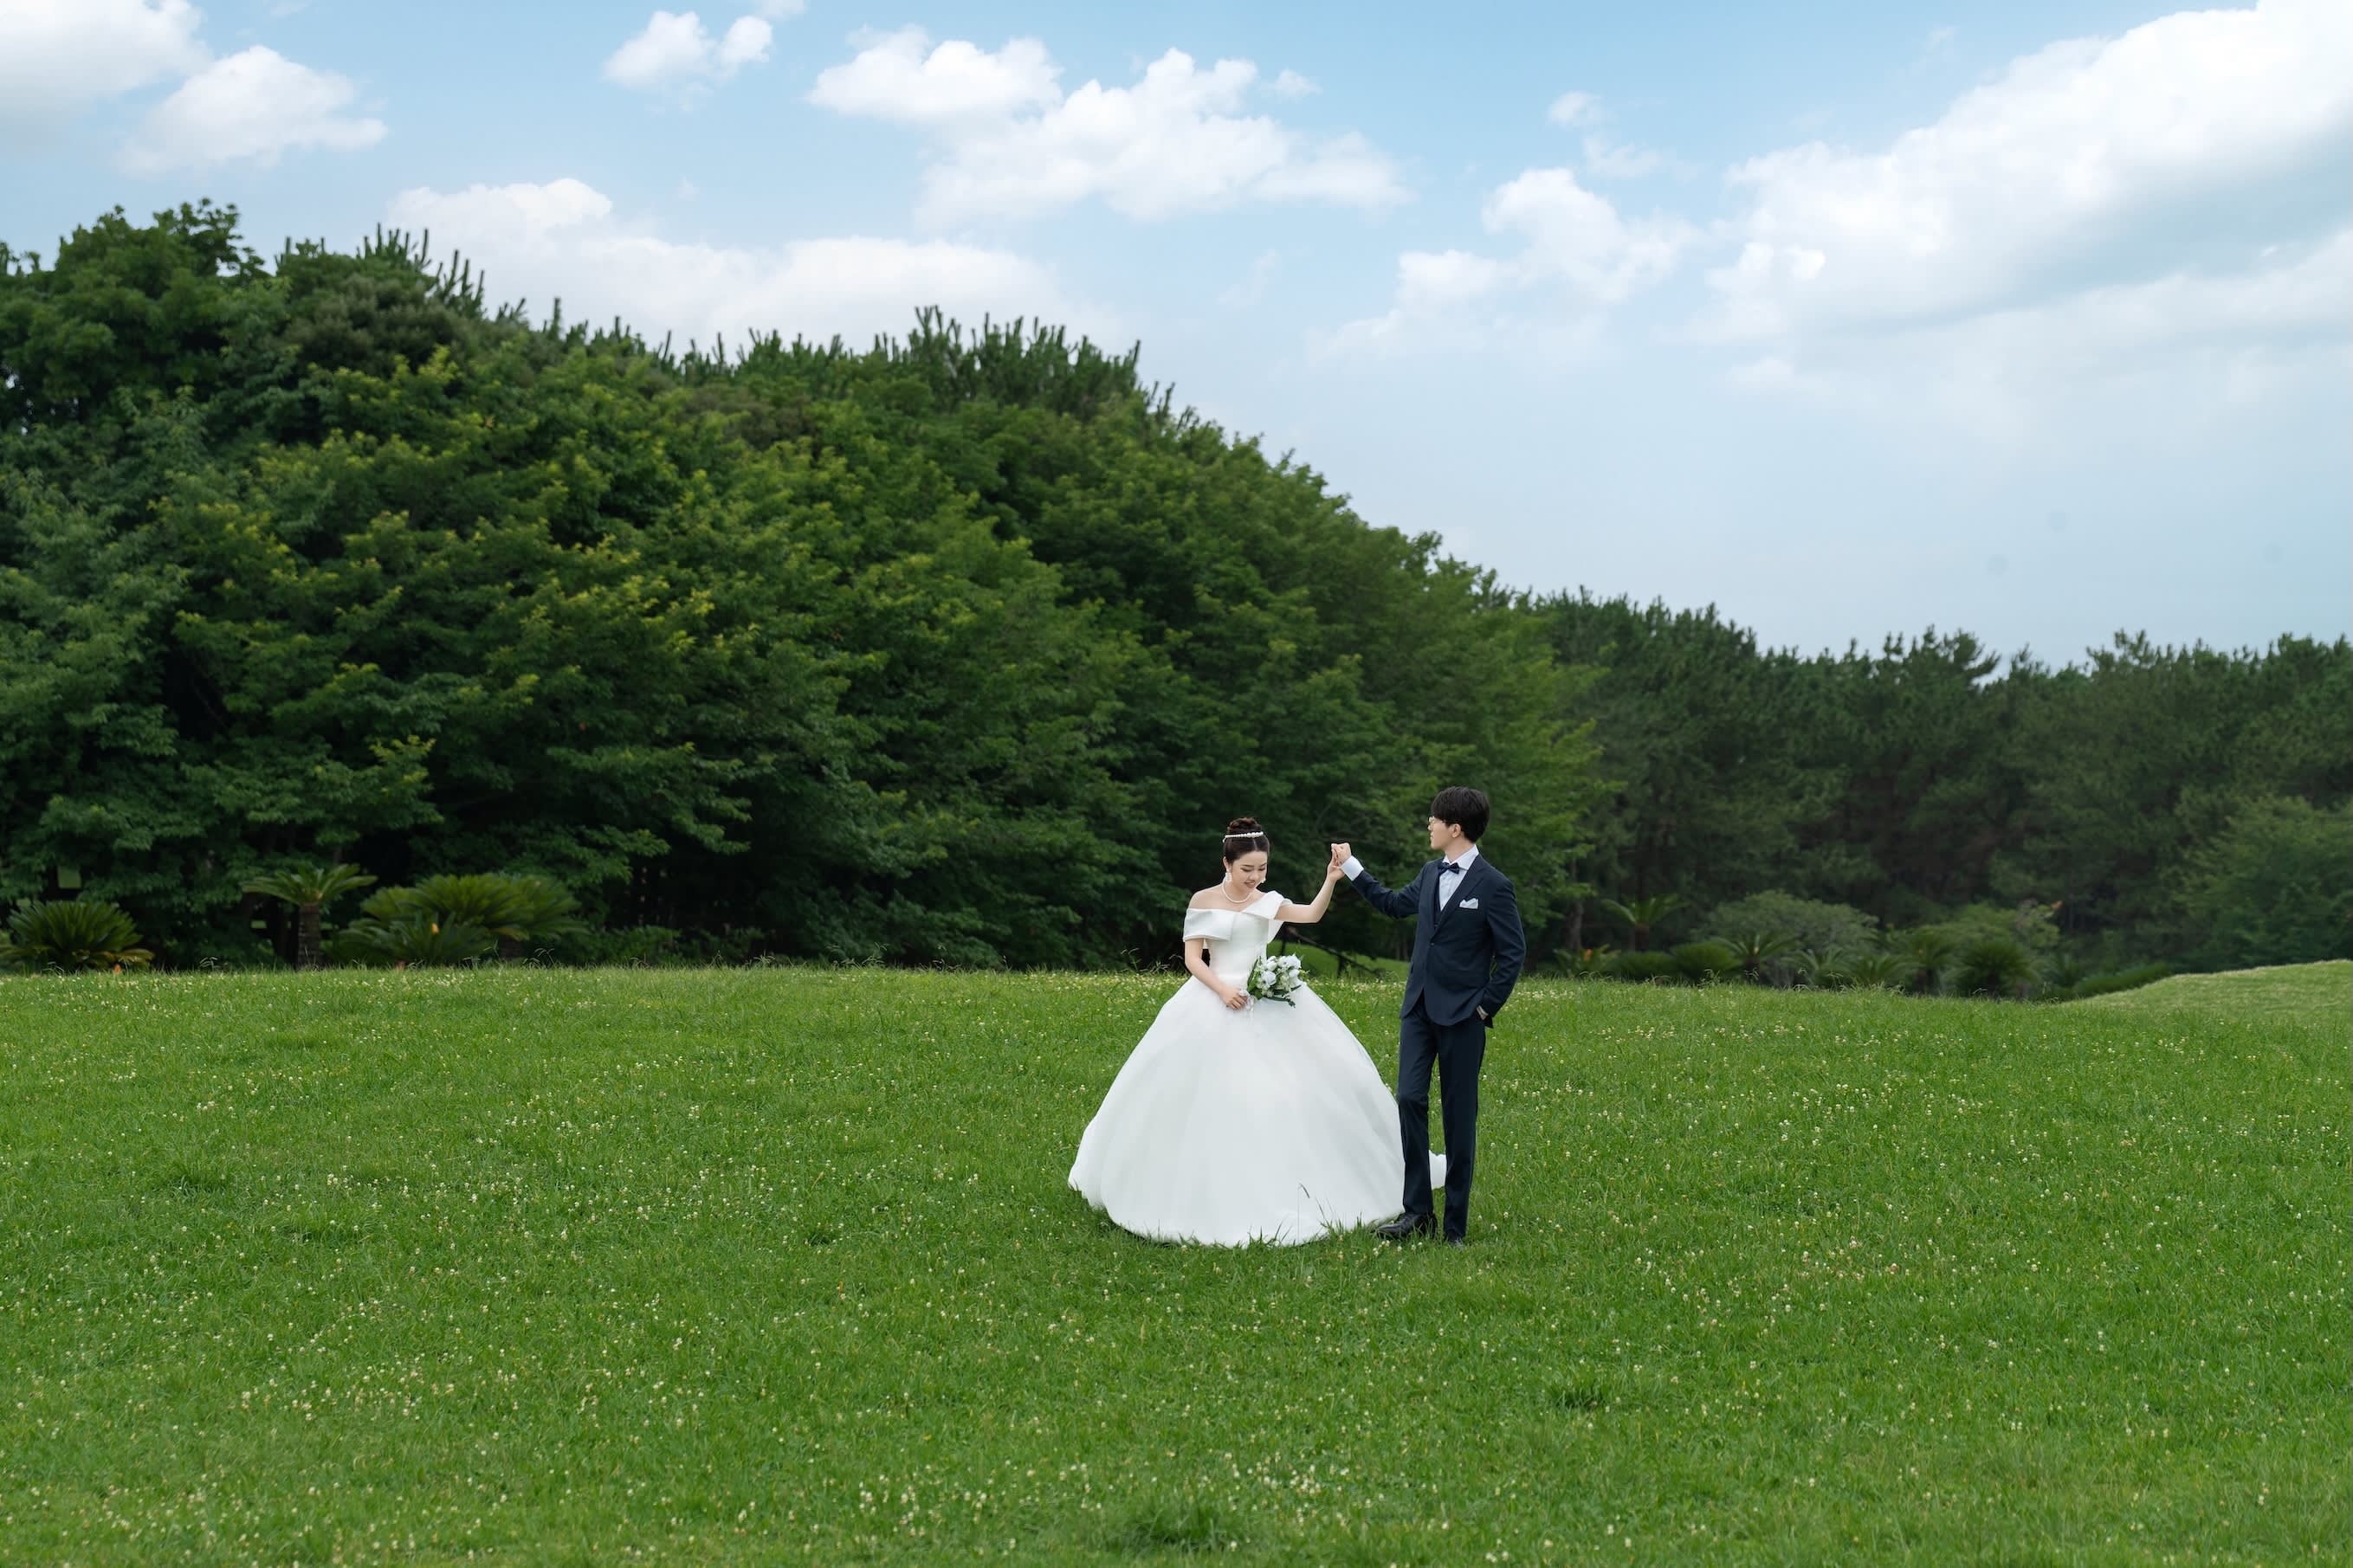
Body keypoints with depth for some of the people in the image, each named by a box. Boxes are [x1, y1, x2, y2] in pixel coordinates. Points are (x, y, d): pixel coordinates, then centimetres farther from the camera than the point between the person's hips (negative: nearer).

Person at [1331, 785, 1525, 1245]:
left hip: (1462, 1016, -6)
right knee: (1409, 1100, -4)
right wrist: (1350, 868, 28)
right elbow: (1395, 905, 28)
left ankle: (1456, 1222, 8)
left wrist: (1486, 1007, -8)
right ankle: (1417, 1211, 2)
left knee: (1459, 1115, 1)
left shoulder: (1493, 886, -10)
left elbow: (1513, 953, -7)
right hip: (1418, 1008, 6)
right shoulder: (1430, 873, 10)